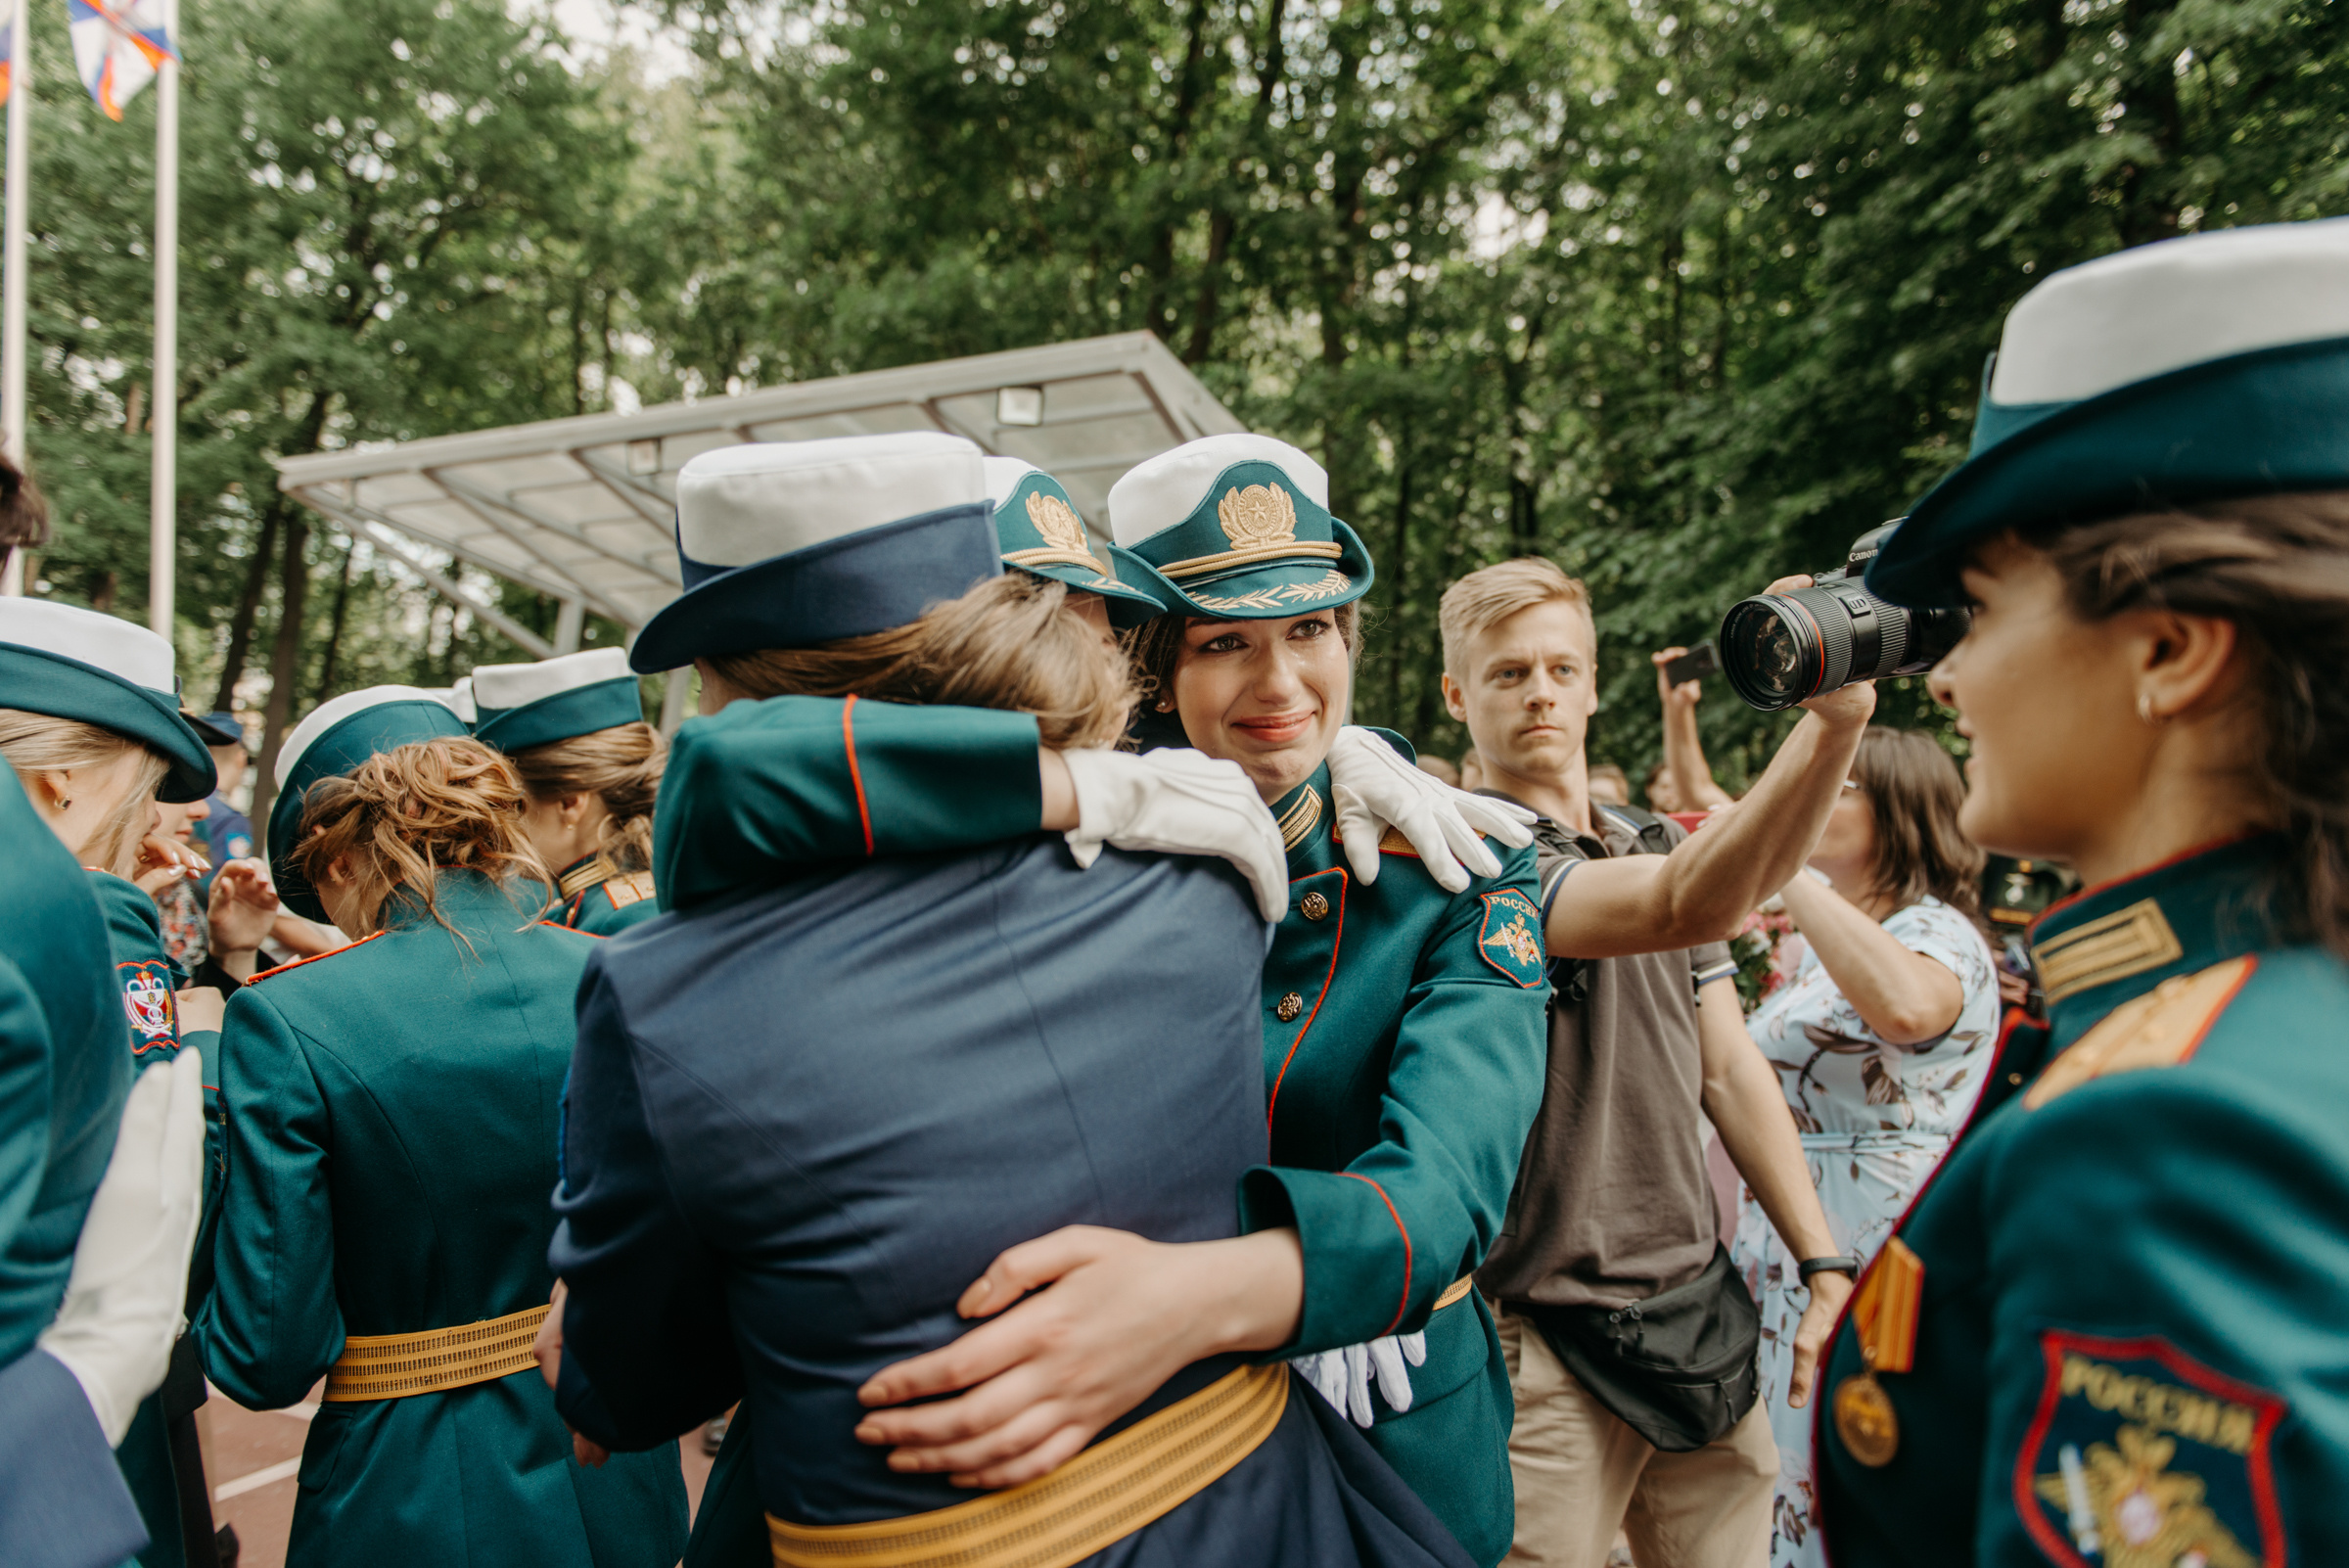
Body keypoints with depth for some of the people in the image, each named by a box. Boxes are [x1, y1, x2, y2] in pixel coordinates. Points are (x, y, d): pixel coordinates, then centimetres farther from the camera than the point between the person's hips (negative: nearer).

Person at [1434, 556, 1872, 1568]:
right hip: (1546, 1341, -7)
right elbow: (1682, 907, -32)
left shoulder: (1658, 845, 11)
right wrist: (1830, 722, -42)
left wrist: (1824, 1264, 7)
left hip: (1699, 1309, 7)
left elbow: (1727, 1069, 12)